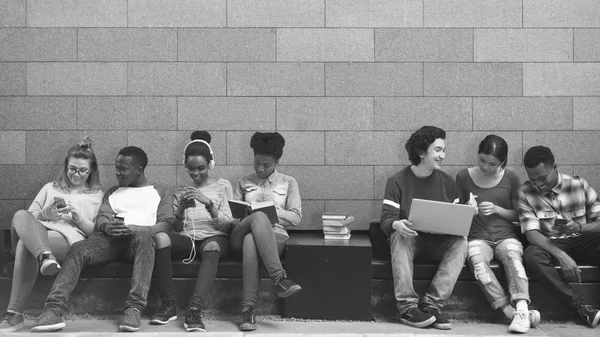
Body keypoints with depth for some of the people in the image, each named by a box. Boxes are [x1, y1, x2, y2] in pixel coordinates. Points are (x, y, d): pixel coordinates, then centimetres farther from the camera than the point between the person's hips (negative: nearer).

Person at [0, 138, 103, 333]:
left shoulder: (97, 196, 24)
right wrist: (45, 214, 0)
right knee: (20, 216, -33)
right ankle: (45, 256, -59)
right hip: (39, 234, 4)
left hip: (69, 238, -3)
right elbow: (29, 216, 22)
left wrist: (78, 216, -5)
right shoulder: (50, 188, 32)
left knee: (25, 244, -37)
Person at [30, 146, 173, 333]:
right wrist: (107, 227, -14)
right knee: (77, 249, -29)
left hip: (141, 237, -3)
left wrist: (137, 228, -17)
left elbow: (166, 224, 4)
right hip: (111, 238, 3)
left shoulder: (161, 192, 19)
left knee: (144, 235, -41)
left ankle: (134, 308, -45)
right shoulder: (112, 192, 29)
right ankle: (53, 310, -41)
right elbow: (100, 219, 14)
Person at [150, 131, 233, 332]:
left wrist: (208, 204, -14)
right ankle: (168, 305, -28)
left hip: (214, 237, -2)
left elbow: (226, 225, 3)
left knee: (212, 247, -41)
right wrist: (181, 209, -8)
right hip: (187, 238, 2)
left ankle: (195, 310, -49)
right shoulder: (181, 191, 20)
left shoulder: (222, 186, 13)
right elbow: (176, 228, 13)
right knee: (161, 237, -33)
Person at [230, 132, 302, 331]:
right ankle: (279, 279, -50)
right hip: (241, 235, 1)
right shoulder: (244, 183, 24)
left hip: (274, 236, -1)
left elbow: (296, 217, 9)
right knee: (259, 217, -39)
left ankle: (248, 310, -46)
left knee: (251, 241, -41)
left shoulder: (288, 183, 18)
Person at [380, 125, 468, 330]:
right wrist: (396, 225, -33)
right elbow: (386, 219, -9)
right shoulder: (397, 181, -2)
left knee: (461, 242, -27)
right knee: (399, 237, -35)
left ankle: (431, 304, -32)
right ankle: (407, 307, -38)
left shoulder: (446, 181, 8)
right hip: (409, 239, -2)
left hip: (439, 243, 3)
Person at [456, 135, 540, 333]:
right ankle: (513, 313, -41)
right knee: (477, 261, -35)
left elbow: (518, 215, 10)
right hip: (478, 238, 0)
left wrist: (496, 209, -8)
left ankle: (522, 310, -48)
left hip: (506, 236, 0)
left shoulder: (511, 179, 6)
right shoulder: (463, 177, 6)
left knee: (513, 256, -35)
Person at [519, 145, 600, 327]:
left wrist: (580, 227, -24)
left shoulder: (579, 185, -3)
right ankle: (581, 306, -35)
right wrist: (561, 256, -28)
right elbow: (531, 232, -13)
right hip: (550, 245, 0)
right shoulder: (525, 192, -5)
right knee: (531, 255, -35)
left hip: (582, 241, 0)